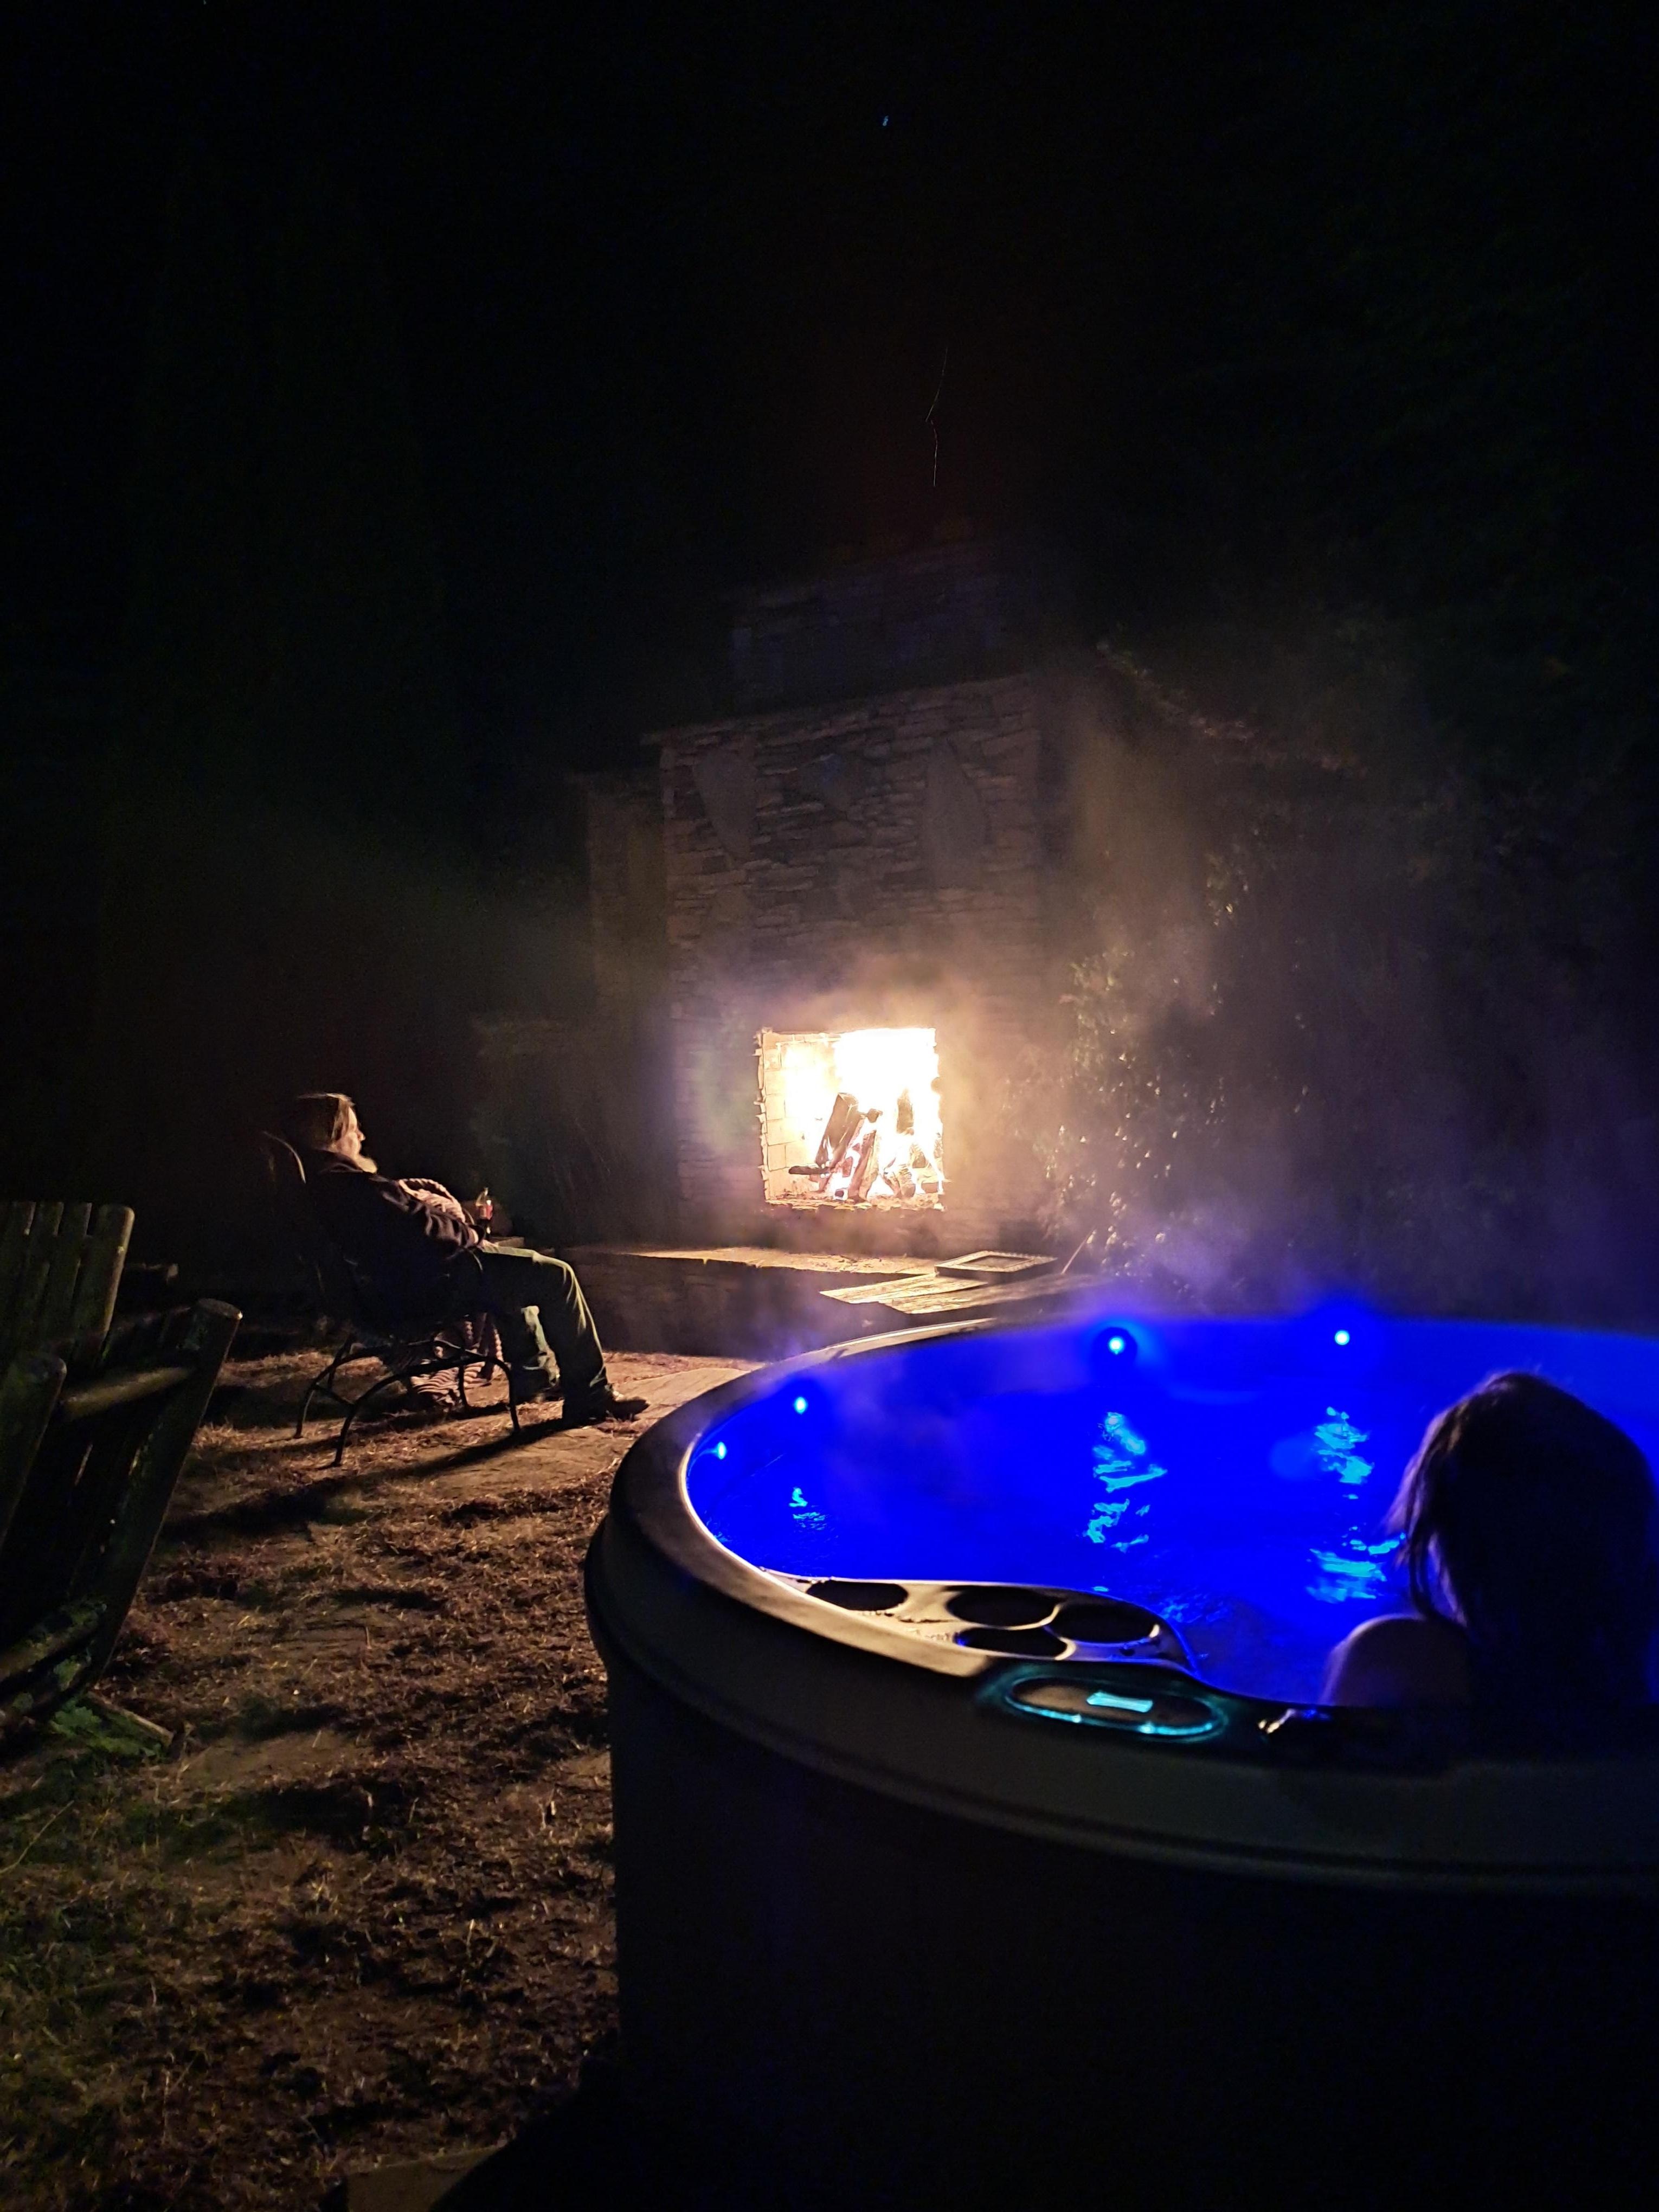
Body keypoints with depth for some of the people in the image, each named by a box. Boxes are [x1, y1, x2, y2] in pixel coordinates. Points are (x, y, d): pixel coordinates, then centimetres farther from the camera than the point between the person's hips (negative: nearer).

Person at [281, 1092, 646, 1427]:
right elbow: (420, 1230, -27)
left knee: (518, 1271, 32)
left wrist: (458, 1213, 10)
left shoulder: (320, 1182, 10)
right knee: (554, 1277, -7)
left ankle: (534, 1376, 37)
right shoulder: (346, 1185, -24)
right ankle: (590, 1397, -2)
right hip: (430, 1282, -12)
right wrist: (467, 1231, -8)